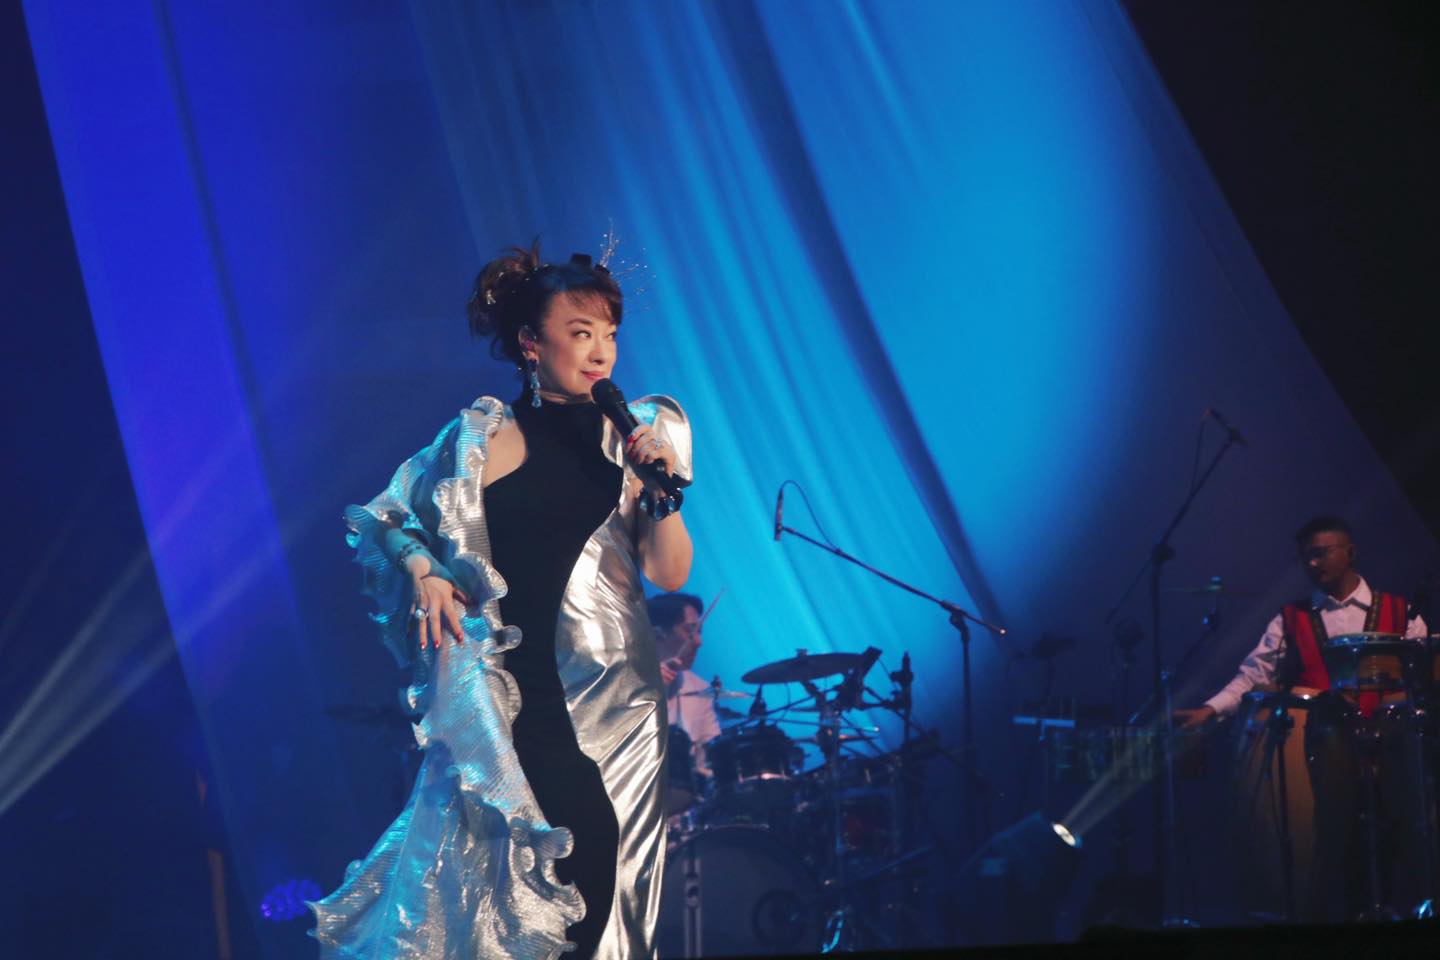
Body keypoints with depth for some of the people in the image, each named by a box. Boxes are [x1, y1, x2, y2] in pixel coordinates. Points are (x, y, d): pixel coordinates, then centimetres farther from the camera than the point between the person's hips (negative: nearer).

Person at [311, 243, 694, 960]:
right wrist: (423, 572, -11)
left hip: (618, 690, 3)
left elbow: (670, 574, 3)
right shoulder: (486, 439, -1)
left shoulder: (633, 437, 7)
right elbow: (381, 520, 7)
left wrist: (662, 491, -12)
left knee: (611, 880, -1)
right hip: (520, 696, -3)